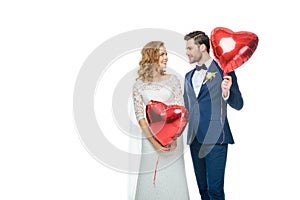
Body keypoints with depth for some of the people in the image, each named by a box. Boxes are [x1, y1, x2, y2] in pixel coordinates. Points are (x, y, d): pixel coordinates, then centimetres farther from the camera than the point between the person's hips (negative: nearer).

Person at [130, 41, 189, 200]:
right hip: (150, 137, 0)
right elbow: (139, 116, -2)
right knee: (150, 181, 4)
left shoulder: (173, 80, 5)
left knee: (173, 178, 5)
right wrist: (154, 141, -12)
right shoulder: (139, 85, 3)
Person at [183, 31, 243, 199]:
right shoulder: (189, 76, 15)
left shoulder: (223, 71, -4)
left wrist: (226, 92, -24)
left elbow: (238, 105, -6)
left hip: (215, 139, -6)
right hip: (195, 139, 6)